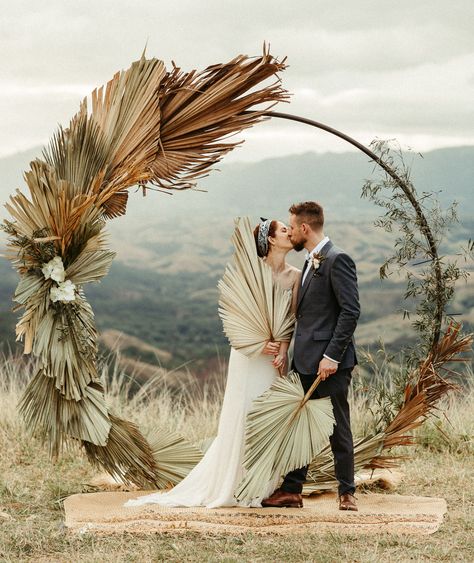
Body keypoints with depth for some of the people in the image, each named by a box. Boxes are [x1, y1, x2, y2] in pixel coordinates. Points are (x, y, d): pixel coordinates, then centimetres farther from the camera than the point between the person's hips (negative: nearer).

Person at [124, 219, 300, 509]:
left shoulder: (295, 275, 3)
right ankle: (233, 487, 8)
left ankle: (262, 487, 14)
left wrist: (282, 351, -13)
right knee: (243, 418, -2)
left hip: (276, 354, 4)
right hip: (249, 352, -4)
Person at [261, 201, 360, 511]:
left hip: (330, 361, -9)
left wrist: (332, 355, -21)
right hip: (307, 361, 9)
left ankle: (347, 492, 10)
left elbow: (351, 311, -17)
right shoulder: (311, 263, 18)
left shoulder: (337, 260, -12)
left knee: (338, 428, 0)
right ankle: (291, 490, 16)